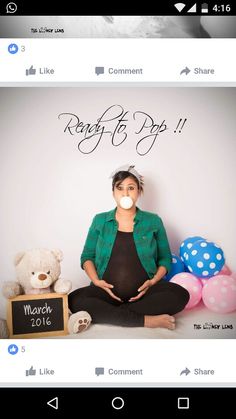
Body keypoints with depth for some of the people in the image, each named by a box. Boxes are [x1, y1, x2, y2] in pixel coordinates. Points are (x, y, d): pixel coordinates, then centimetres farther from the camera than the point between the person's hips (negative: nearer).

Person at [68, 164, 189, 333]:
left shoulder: (153, 221, 9)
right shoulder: (100, 220, 10)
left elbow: (165, 258, 12)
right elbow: (87, 256, 13)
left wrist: (153, 281, -7)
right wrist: (96, 281, -6)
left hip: (143, 291, 0)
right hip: (108, 291, 0)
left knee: (181, 295, -28)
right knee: (75, 300, -29)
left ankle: (103, 314, -24)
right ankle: (148, 320, -26)